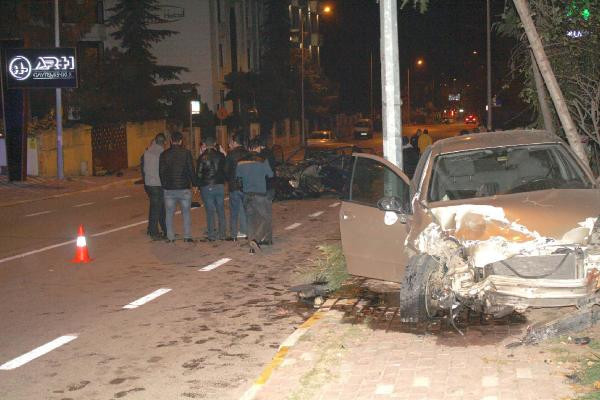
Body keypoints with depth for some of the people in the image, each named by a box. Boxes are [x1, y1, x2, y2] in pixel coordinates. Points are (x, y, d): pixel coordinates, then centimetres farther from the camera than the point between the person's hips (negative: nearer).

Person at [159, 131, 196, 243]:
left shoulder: (164, 154, 1)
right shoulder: (186, 153, -5)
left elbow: (161, 172, 3)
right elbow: (191, 170, -5)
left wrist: (164, 185, 12)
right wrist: (194, 183, 4)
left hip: (169, 189, 1)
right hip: (184, 188, -1)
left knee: (169, 214, 9)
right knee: (186, 213, 9)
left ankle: (170, 237, 8)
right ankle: (187, 236, 7)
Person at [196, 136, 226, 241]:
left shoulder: (202, 157, -4)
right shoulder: (220, 155, 0)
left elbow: (199, 173, -1)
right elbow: (225, 169, 6)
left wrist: (199, 185, 10)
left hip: (206, 188, -1)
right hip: (219, 186, 2)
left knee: (210, 212, 3)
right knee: (221, 211, 10)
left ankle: (211, 235, 3)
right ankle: (222, 234, 11)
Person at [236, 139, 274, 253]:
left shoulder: (241, 162, 0)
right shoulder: (263, 161, -11)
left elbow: (237, 176, 10)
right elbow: (270, 175, -2)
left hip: (247, 195, 4)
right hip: (260, 194, -4)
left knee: (252, 218, 13)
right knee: (264, 218, 5)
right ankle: (255, 239, -13)